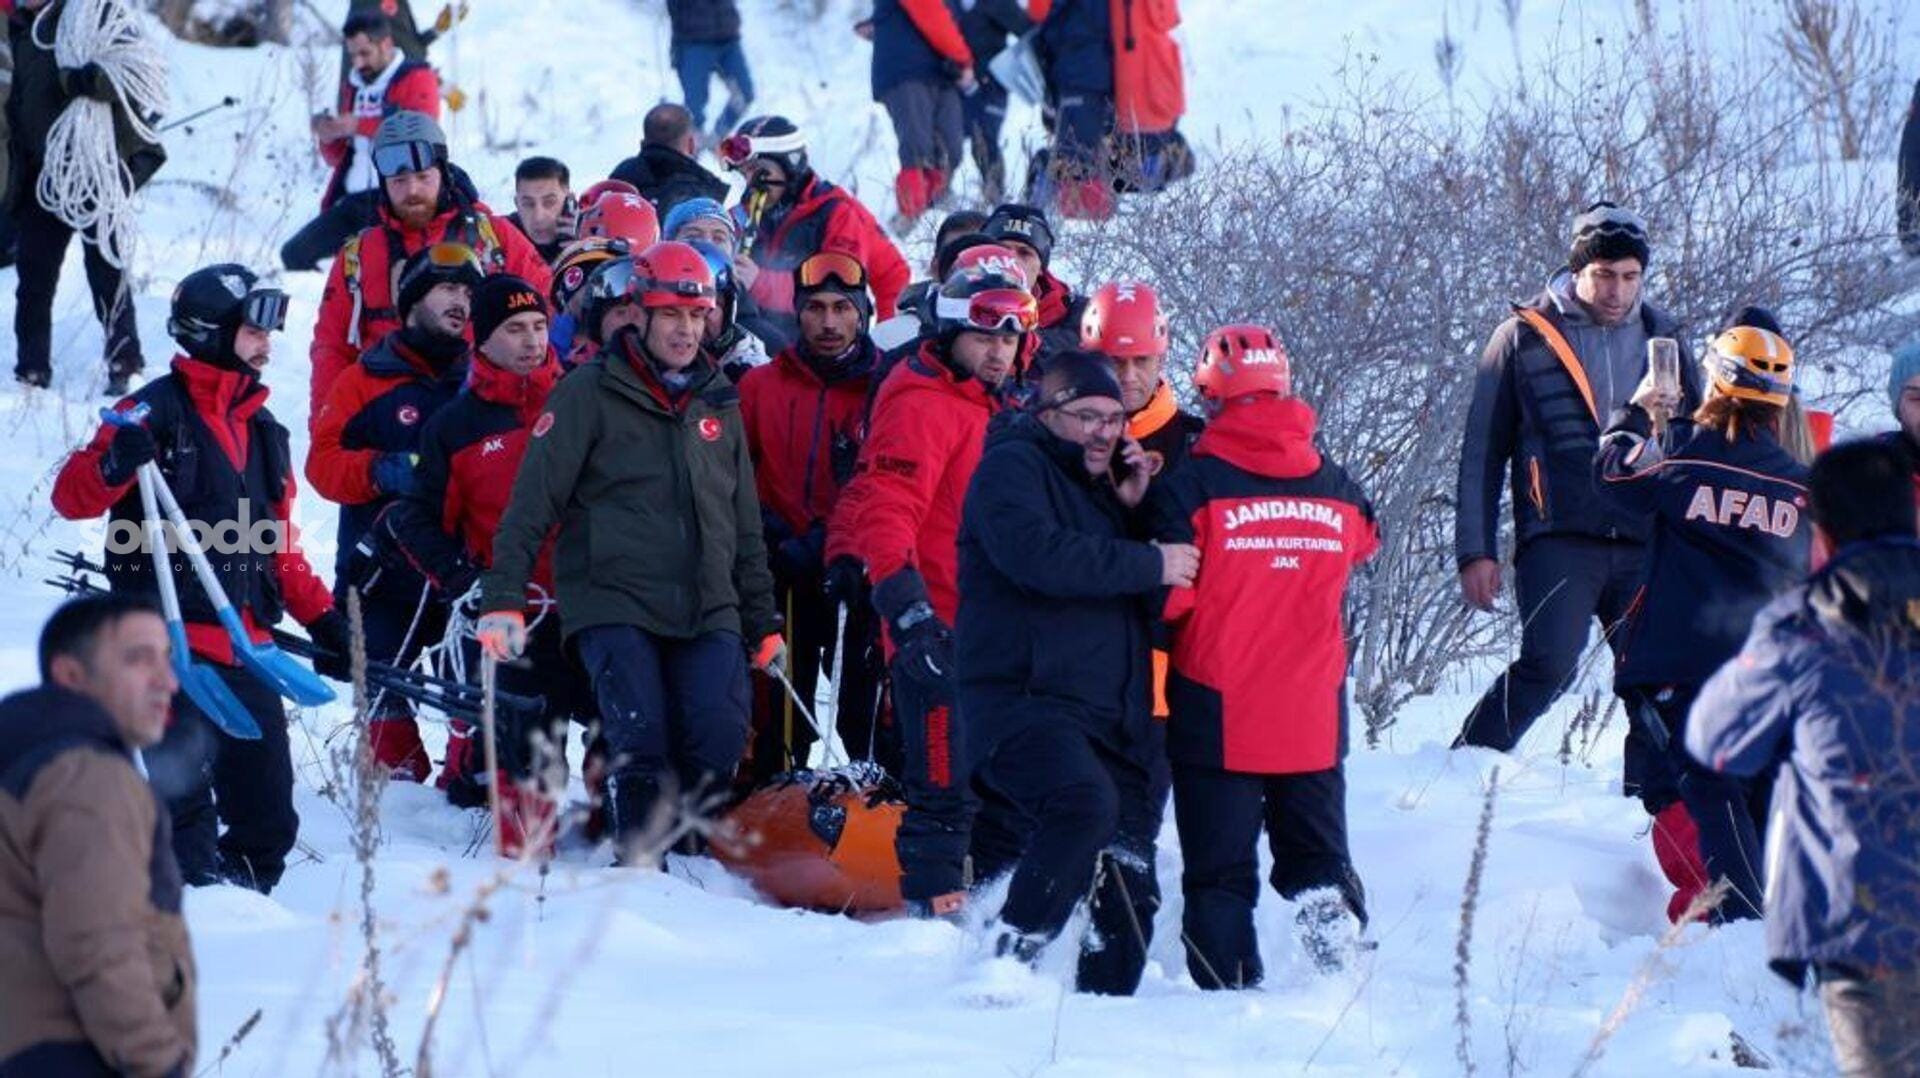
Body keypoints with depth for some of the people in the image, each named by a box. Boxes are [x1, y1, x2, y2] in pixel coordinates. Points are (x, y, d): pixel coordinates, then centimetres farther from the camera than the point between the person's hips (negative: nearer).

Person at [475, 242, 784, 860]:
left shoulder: (719, 403, 18)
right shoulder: (591, 393, 2)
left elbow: (745, 524, 25)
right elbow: (533, 501, -3)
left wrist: (763, 623, 23)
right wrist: (503, 598, -13)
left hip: (707, 612, 4)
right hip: (614, 603, -4)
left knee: (720, 740, -15)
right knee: (641, 745, -19)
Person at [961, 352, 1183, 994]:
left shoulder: (1100, 485, 25)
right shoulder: (1012, 469, 0)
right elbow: (1040, 555, -20)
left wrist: (1134, 512, 6)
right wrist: (1150, 564, -15)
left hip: (1110, 717, 9)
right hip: (1024, 697, -9)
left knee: (1129, 890, 2)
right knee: (1085, 803, -34)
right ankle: (1008, 962, -30)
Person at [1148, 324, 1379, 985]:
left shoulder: (1191, 487, -13)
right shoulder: (1339, 490, 1)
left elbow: (1168, 598, -14)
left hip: (1218, 714, -3)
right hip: (1314, 718, 3)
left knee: (1220, 873, 3)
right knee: (1318, 854, 15)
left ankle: (1229, 989, -4)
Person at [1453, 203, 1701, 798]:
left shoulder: (1663, 341, 14)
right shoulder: (1524, 338, 5)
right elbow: (1482, 452, 7)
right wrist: (1476, 551, 1)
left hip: (1647, 545, 4)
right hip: (1560, 541, -4)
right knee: (1550, 662, -21)